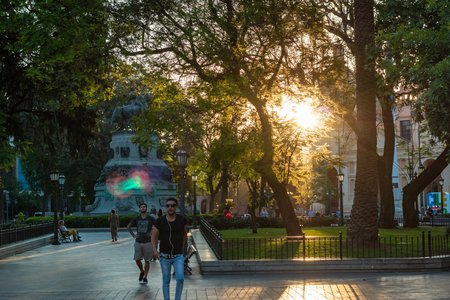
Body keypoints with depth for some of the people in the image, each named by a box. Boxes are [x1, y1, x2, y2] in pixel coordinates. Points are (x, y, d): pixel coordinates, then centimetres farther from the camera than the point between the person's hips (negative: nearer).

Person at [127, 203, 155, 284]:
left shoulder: (150, 219, -2)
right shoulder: (136, 219, 4)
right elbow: (128, 227, 16)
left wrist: (152, 233, -6)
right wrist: (133, 235, 6)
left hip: (147, 242, -2)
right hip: (138, 242, 2)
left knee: (147, 260, 1)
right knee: (137, 260, 0)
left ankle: (145, 277, 10)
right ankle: (142, 271, 27)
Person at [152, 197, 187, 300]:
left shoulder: (181, 219, -5)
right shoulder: (160, 221, -7)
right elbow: (154, 237, 1)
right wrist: (154, 250, -15)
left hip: (178, 256, 0)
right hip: (164, 256, 0)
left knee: (180, 278, -16)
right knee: (166, 281, 8)